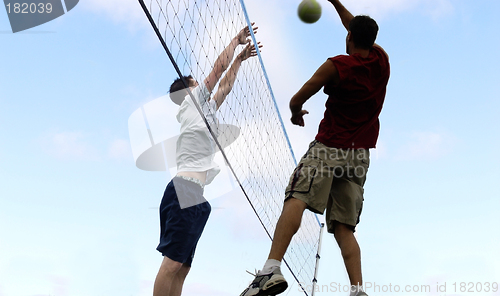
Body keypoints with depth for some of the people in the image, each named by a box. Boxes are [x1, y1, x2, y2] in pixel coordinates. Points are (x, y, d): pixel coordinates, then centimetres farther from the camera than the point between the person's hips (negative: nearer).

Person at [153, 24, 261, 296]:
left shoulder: (205, 108, 26)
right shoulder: (191, 100, 6)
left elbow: (225, 86, 39)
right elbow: (220, 66, 10)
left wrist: (240, 58, 42)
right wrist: (237, 39, 23)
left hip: (194, 194, 9)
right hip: (185, 188, -9)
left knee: (182, 267, 4)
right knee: (173, 261, -14)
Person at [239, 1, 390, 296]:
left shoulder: (336, 66, -3)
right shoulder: (382, 60, 11)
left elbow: (297, 100, 0)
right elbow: (364, 33, 32)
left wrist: (296, 113, 23)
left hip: (329, 147, -6)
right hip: (360, 155, 6)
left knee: (296, 199, -21)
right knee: (343, 227, 5)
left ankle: (272, 270, -39)